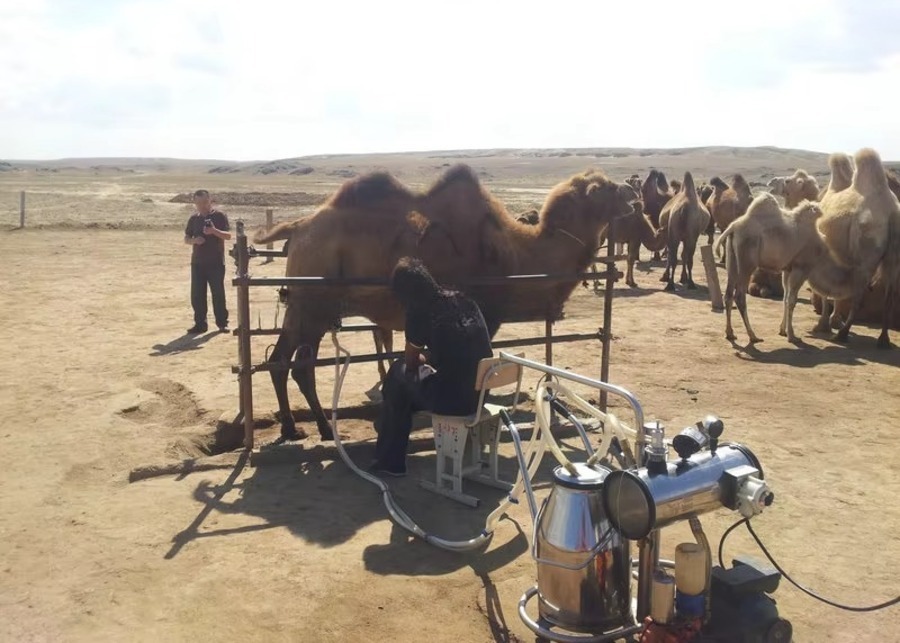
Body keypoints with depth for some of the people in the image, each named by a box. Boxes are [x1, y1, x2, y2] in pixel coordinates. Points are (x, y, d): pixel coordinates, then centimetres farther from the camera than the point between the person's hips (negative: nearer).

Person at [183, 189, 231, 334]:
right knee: (197, 294, 4)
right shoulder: (194, 218, 11)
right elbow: (186, 238, 13)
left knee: (218, 293, 0)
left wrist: (215, 231, -28)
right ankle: (200, 323, 12)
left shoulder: (219, 216, -2)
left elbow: (228, 235, -10)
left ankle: (222, 322, 9)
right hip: (197, 262, 4)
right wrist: (194, 240, -9)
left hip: (216, 262, -4)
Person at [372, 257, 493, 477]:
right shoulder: (465, 301, 8)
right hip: (480, 393, 7)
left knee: (398, 373, 19)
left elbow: (410, 362, 6)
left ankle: (389, 461, 29)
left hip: (450, 399, -7)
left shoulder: (419, 311, -9)